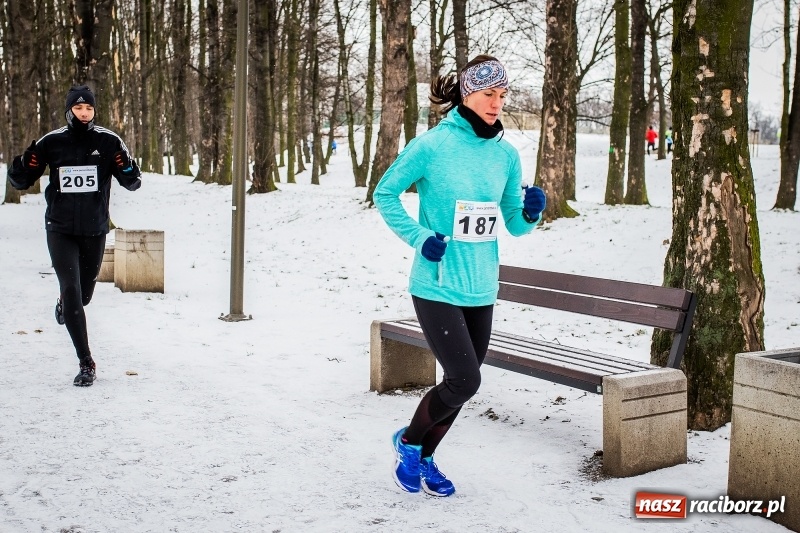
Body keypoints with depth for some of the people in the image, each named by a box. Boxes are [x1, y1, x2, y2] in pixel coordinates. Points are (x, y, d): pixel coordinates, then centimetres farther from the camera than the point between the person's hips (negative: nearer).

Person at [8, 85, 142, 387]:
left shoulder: (109, 142, -4)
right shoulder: (51, 142, -3)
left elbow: (131, 183, -1)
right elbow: (23, 181, 4)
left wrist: (129, 173, -24)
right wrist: (19, 168, -18)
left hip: (95, 231, 1)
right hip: (60, 229, -1)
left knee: (83, 295, 14)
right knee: (71, 289, -13)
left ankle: (63, 304, 53)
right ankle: (86, 363, -7)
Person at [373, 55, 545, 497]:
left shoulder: (506, 154, 5)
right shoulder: (432, 145, -10)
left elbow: (514, 225, 12)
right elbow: (384, 194, 0)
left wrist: (531, 213, -10)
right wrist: (419, 238, -11)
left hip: (481, 291, 6)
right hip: (436, 287, -6)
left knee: (462, 384, 13)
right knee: (463, 381, -11)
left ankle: (423, 458, 35)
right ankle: (408, 442, 17)